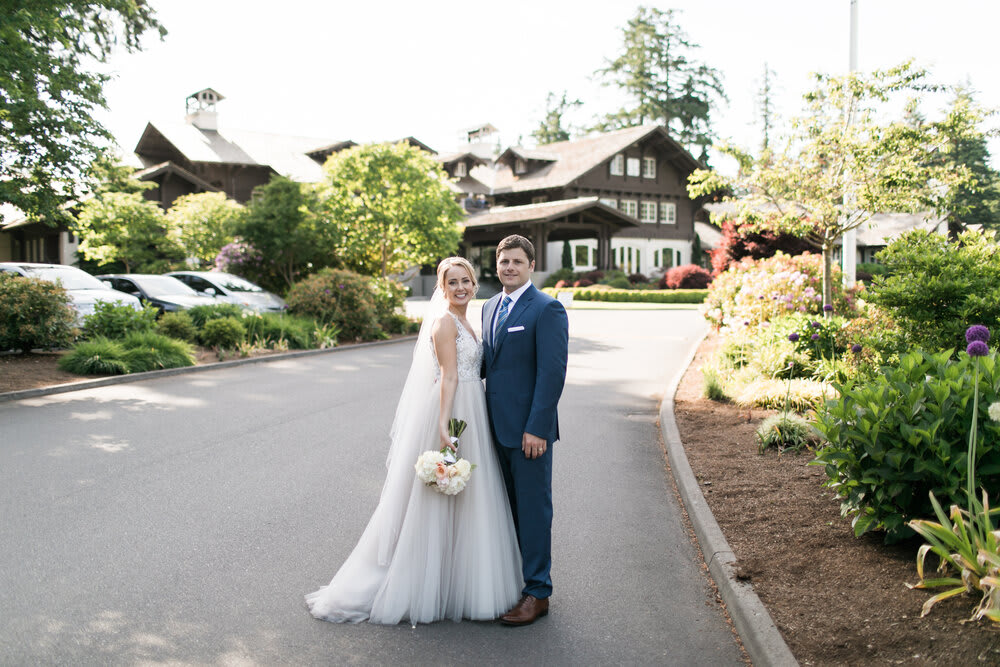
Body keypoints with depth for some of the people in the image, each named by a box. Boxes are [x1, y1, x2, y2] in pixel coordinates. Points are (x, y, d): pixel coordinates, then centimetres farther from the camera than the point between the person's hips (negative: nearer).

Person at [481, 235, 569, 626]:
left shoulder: (547, 310, -11)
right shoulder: (491, 307, 14)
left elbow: (552, 372, -16)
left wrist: (536, 429, -19)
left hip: (529, 428, -7)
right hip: (497, 426, 7)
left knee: (533, 509, 2)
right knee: (507, 507, 17)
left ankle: (537, 592, 13)